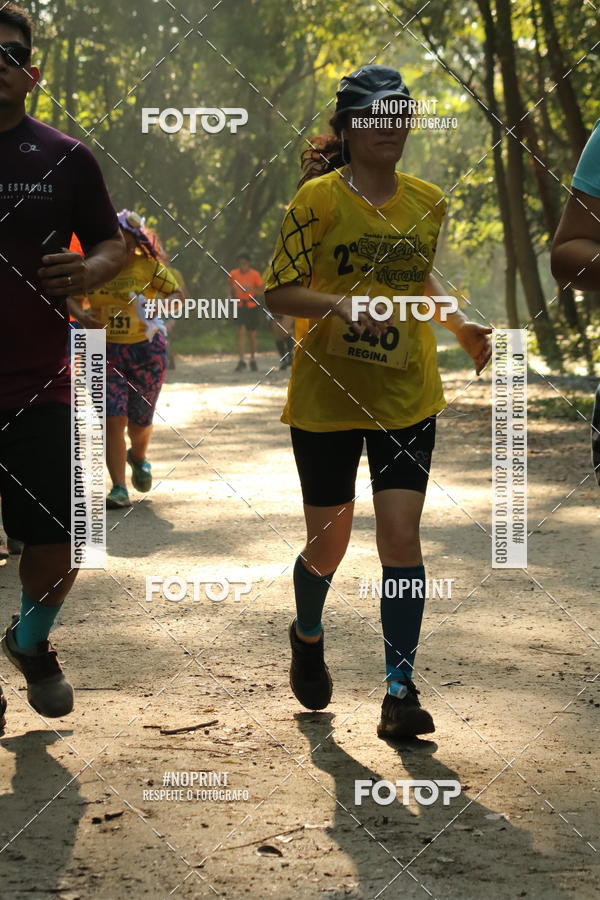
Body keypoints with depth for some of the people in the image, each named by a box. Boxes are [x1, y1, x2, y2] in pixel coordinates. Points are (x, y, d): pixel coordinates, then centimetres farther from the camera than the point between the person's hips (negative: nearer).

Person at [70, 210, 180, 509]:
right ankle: (119, 489, -9)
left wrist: (157, 308, -25)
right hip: (106, 351, 0)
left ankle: (139, 458, 44)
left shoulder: (148, 266, -5)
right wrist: (80, 315, -17)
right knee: (113, 418, -12)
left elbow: (176, 292, -5)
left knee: (140, 420, 8)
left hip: (146, 350, 0)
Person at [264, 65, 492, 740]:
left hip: (406, 398, 2)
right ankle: (307, 637, 40)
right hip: (325, 397, -2)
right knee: (328, 541, 8)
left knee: (401, 536, -9)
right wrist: (339, 304, -26)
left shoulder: (427, 201, 6)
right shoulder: (319, 197, -8)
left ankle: (400, 692, -5)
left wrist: (459, 324, 9)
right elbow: (278, 291, -9)